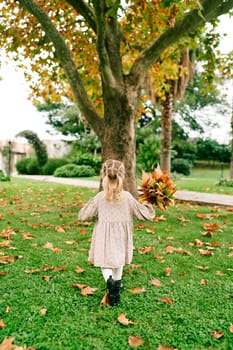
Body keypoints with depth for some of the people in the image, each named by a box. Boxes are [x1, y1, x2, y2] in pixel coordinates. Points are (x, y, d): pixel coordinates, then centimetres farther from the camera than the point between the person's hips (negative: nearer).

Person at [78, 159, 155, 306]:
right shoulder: (128, 197, -12)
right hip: (121, 238, 2)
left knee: (105, 262, 8)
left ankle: (109, 279, -21)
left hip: (104, 237, -1)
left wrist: (90, 203, 12)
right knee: (118, 261, 23)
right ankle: (117, 284, 39)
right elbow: (145, 214, -5)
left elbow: (82, 216, -5)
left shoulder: (99, 197, -13)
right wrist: (148, 204, 16)